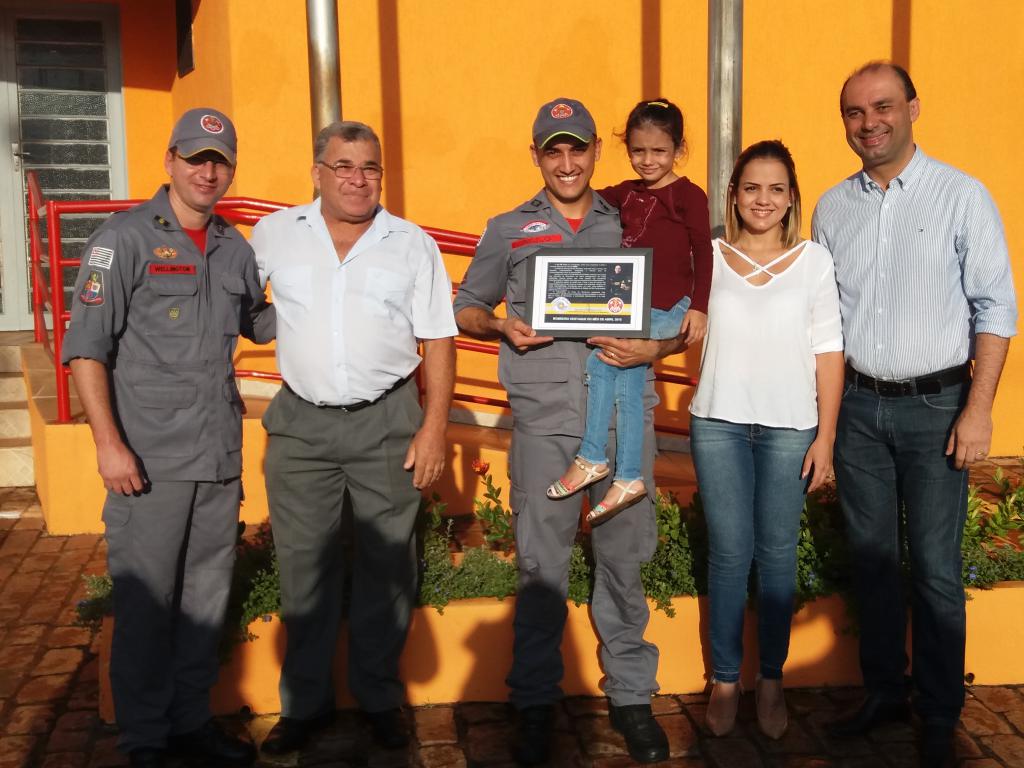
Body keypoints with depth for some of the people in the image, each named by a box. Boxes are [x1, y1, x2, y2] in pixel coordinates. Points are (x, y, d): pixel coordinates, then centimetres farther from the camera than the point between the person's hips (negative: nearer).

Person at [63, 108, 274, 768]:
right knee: (147, 603, 4)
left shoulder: (235, 248, 11)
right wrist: (109, 443, -15)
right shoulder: (125, 239, -6)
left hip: (221, 458, 5)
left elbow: (257, 320, 27)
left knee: (207, 596, 14)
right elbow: (86, 346, -10)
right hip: (149, 461, -5)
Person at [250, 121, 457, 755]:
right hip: (302, 423, 1)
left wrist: (435, 427, -5)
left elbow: (438, 341, 2)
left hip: (386, 422, 0)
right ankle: (305, 700, 23)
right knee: (304, 566, 7)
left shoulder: (414, 244, 3)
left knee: (386, 565, 7)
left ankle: (381, 696, 24)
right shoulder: (275, 234, 5)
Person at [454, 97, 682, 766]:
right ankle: (536, 703, 16)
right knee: (541, 563, 2)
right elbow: (466, 309, 17)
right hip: (544, 416, 0)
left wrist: (655, 347, -8)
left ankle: (631, 694, 20)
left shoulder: (633, 226, 12)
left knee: (623, 558, 6)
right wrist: (503, 326, -5)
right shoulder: (508, 231, 12)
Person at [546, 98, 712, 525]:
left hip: (666, 310, -7)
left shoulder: (688, 195, -5)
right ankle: (628, 478, 9)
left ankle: (591, 459, -8)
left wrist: (699, 308, -13)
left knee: (601, 355, -18)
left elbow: (703, 254, -8)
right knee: (628, 384, 2)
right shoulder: (627, 193, 13)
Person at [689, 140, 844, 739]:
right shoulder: (708, 257, 5)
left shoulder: (814, 260, 3)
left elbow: (828, 353, 2)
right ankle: (725, 680, 17)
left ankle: (772, 680, 20)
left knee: (778, 554, 5)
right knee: (729, 553, 4)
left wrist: (826, 436, -1)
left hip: (790, 426, 0)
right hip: (719, 423, 0)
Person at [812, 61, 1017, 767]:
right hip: (858, 404, 4)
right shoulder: (832, 207, 8)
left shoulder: (962, 196, -3)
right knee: (872, 557, 11)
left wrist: (978, 409, -11)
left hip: (935, 404, -4)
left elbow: (995, 307, -5)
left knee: (936, 569, 0)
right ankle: (883, 693, 26)